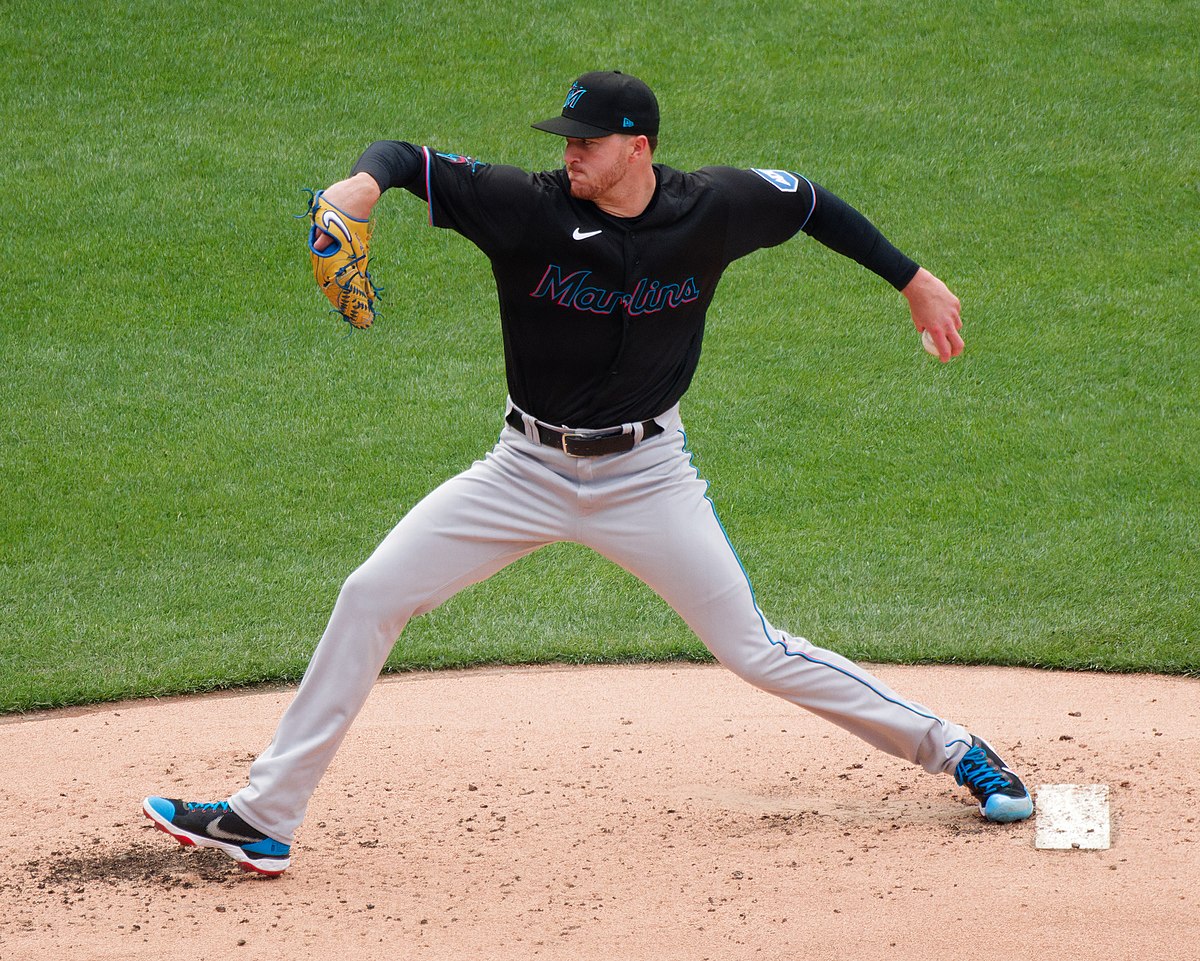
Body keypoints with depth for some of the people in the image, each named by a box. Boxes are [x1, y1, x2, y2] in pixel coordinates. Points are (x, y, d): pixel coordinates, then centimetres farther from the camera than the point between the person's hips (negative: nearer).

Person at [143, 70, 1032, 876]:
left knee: (753, 651, -2)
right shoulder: (531, 206, -16)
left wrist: (913, 279, 12)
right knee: (370, 595, -6)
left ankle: (953, 750, 18)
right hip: (529, 470, 2)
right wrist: (366, 180, -45)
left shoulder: (714, 208, -13)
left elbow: (811, 201, 6)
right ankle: (264, 819, 0)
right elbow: (414, 158, -21)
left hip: (647, 476, -1)